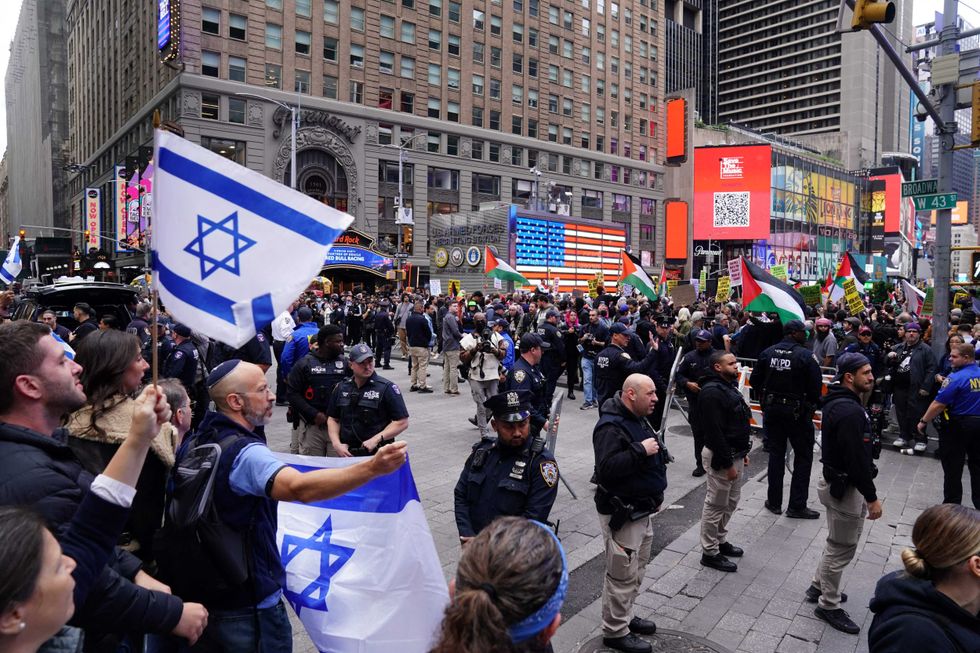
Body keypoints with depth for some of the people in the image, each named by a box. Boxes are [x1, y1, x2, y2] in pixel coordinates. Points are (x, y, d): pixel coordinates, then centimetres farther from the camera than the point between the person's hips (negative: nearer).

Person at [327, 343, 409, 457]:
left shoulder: (387, 388, -7)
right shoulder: (341, 388, 8)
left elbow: (402, 422, -9)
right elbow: (332, 419, 15)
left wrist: (376, 439, -16)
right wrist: (337, 444, 0)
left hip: (378, 454, -4)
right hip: (346, 453, 4)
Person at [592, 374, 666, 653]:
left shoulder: (638, 419, 9)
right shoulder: (611, 426, -23)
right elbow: (607, 467, -33)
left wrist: (655, 494, 20)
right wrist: (640, 450, -31)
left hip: (641, 510, 10)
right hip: (621, 514, -10)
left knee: (636, 570, 21)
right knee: (622, 574, 1)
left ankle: (625, 616, 38)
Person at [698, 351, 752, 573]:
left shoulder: (729, 386, 12)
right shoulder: (712, 392, -22)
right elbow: (714, 432, -25)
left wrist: (743, 453, 18)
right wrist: (728, 463, -22)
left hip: (735, 454, 10)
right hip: (721, 457, -10)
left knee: (731, 501, 20)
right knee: (716, 505, 0)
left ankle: (720, 541, 36)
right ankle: (710, 553, 12)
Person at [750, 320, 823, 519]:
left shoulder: (767, 353, -1)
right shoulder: (806, 356, -15)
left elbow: (755, 381, 2)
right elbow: (816, 386, -16)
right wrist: (812, 405, 3)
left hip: (772, 409, 5)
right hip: (797, 411, -5)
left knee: (776, 453, 15)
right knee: (803, 457, 8)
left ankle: (774, 502, 21)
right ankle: (797, 506, 11)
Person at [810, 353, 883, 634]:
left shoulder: (838, 403, 7)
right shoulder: (850, 411, -25)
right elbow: (857, 459, -26)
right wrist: (871, 498, -18)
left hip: (836, 481, 10)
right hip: (845, 487, -10)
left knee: (838, 542, 24)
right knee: (842, 547, 4)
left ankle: (819, 586, 38)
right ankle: (829, 605, 17)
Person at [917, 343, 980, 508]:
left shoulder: (956, 378, -19)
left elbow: (938, 404, -20)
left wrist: (923, 421, -10)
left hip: (958, 425, -7)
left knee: (953, 466, 5)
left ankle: (952, 504, 12)